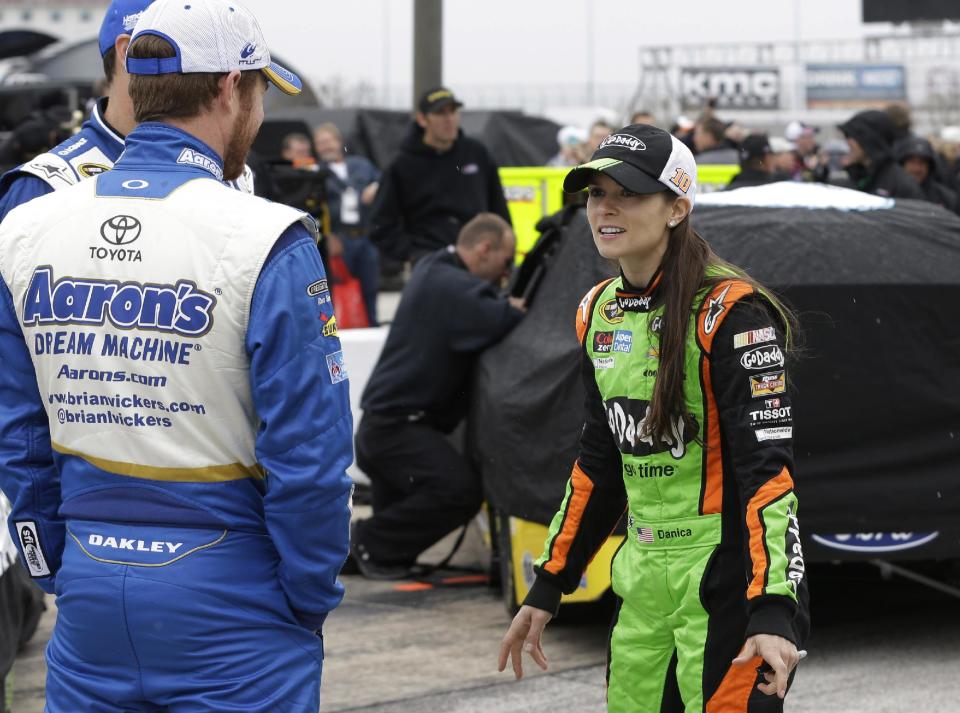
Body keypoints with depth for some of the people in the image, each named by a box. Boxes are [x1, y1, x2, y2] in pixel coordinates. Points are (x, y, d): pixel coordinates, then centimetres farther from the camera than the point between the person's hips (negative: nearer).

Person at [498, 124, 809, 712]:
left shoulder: (729, 312, -14)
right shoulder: (599, 312, 9)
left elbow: (768, 468, -19)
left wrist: (772, 615, -27)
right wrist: (547, 590, 19)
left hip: (728, 583, -7)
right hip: (644, 585, 7)